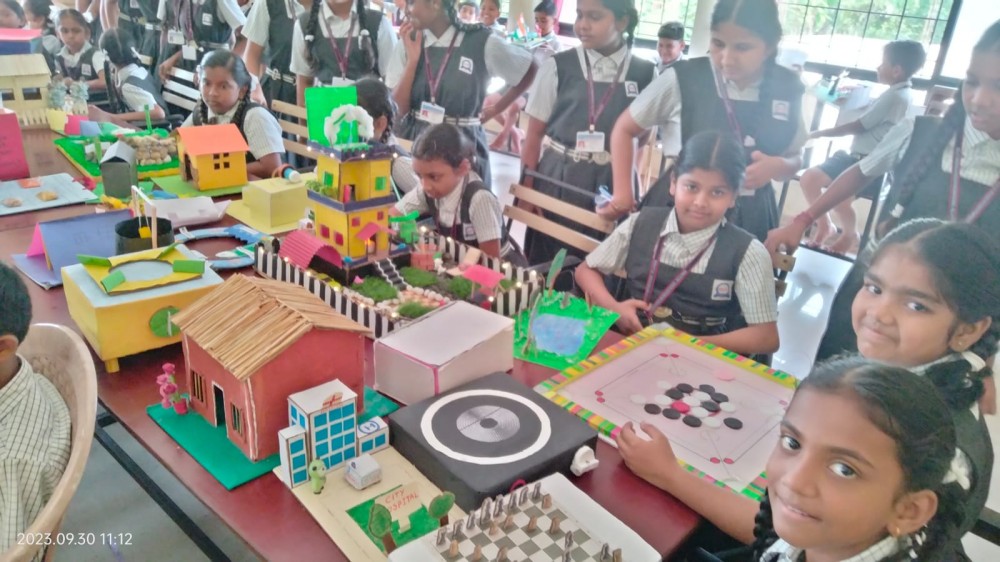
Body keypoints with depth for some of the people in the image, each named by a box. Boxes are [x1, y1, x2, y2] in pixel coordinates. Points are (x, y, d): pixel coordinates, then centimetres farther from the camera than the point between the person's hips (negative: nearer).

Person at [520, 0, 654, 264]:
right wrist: (526, 190, -3)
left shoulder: (645, 74, 0)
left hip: (612, 184, 1)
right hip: (556, 179, -1)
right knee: (545, 261, 7)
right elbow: (534, 133, 0)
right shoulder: (559, 66, -4)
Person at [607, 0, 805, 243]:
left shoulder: (788, 89, -2)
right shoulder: (683, 78, -12)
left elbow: (794, 159, 12)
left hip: (749, 217, 3)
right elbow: (625, 129, 0)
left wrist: (778, 166, -11)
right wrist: (623, 194, -5)